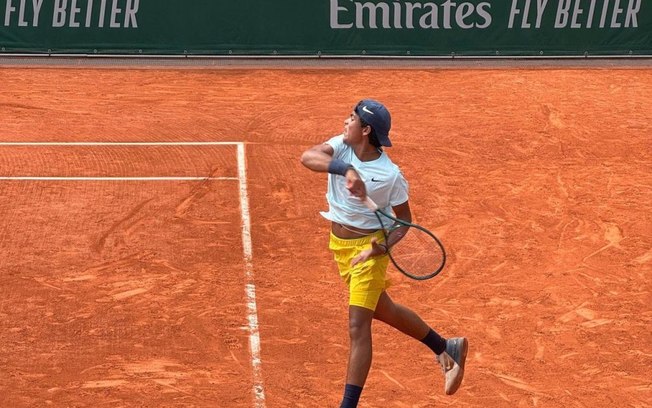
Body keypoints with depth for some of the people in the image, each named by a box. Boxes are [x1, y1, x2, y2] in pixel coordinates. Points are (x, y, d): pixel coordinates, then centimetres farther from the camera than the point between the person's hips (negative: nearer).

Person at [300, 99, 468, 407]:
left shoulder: (390, 175, -20)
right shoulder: (340, 147, -10)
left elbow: (404, 218, -7)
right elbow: (308, 157, -30)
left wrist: (382, 246, -23)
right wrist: (345, 170, -45)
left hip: (368, 247, -7)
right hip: (340, 244, 7)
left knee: (358, 326, -12)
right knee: (383, 311, 22)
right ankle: (447, 349, 42)